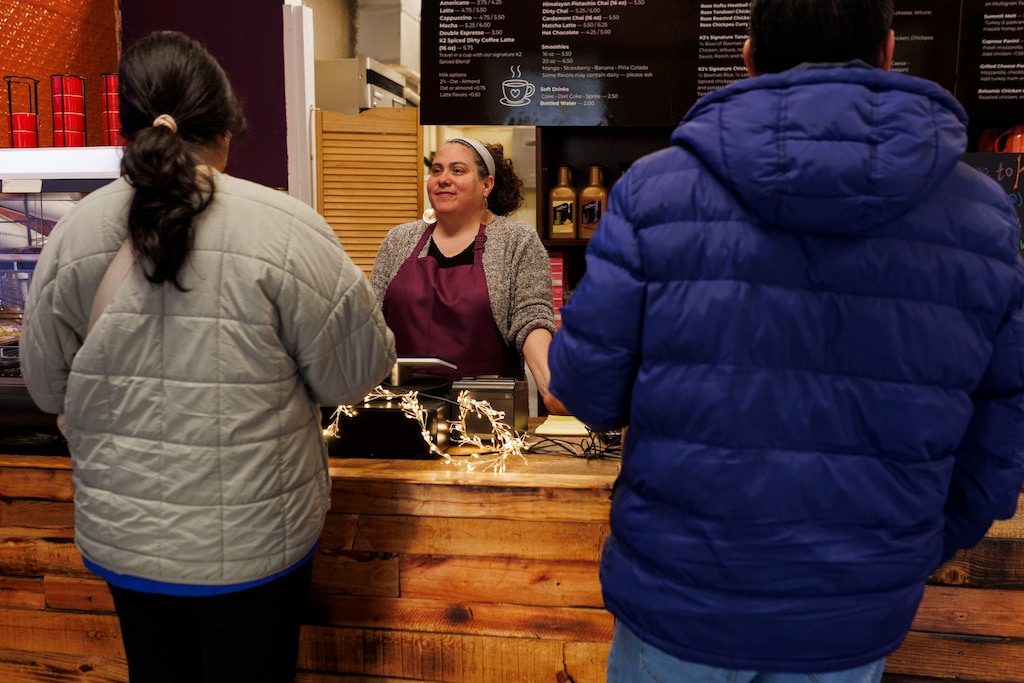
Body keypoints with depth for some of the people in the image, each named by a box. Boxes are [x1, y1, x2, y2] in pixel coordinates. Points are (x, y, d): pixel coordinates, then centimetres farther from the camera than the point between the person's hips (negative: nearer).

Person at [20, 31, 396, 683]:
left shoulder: (75, 233, -7)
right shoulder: (286, 228, -18)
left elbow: (47, 386, 4)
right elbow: (357, 373, -11)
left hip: (121, 535, 4)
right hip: (253, 540, -3)